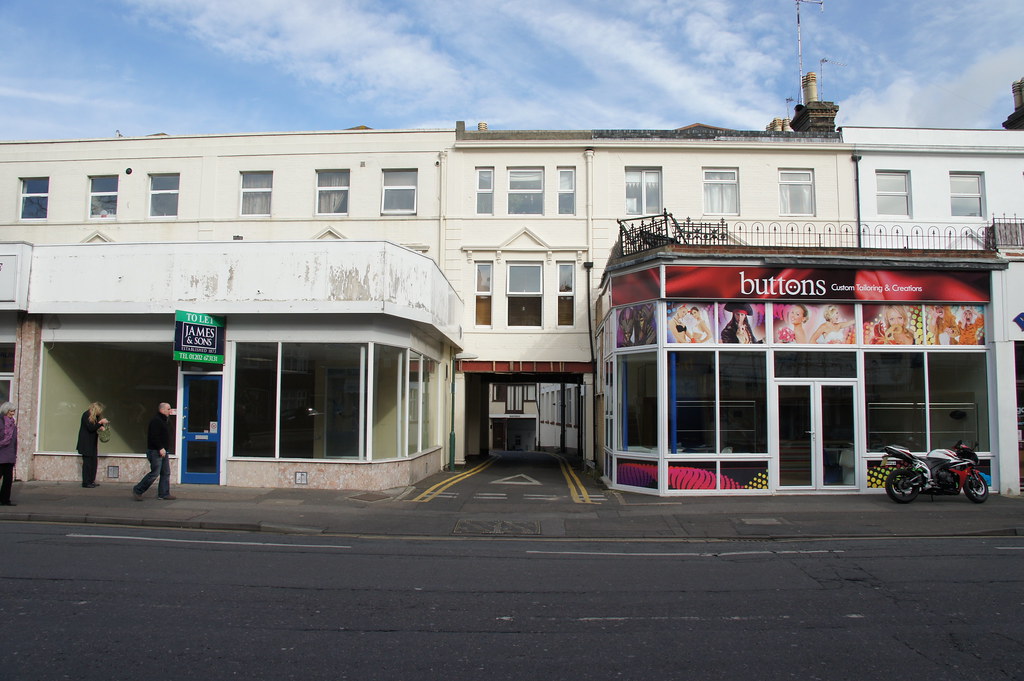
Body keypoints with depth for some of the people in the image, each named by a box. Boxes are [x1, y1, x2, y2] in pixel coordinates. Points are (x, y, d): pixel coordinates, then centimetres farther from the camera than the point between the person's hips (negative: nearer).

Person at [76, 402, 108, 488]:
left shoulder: (96, 416, 12)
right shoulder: (86, 415, -13)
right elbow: (90, 428, -19)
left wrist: (101, 427, -2)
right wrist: (100, 422, -18)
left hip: (93, 443, 8)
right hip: (86, 443, -8)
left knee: (93, 462, 6)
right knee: (87, 462, -7)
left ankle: (91, 481, 10)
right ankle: (86, 482, -4)